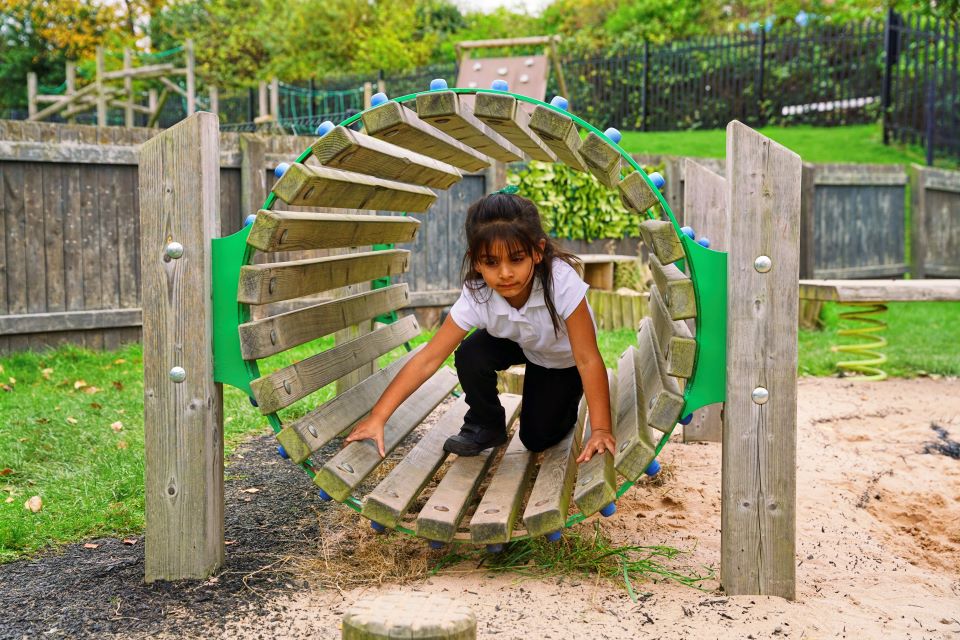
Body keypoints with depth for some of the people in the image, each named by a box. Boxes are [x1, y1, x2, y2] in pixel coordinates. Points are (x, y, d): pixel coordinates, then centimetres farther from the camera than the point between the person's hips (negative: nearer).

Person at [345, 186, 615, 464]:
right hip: (518, 343, 2)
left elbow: (588, 360, -37)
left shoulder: (562, 282, -42)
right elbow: (428, 359, -32)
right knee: (470, 355, -27)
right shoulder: (476, 297, -33)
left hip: (564, 357, -2)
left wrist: (601, 430, -42)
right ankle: (485, 426, 0)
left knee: (538, 437, -8)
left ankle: (564, 404, 26)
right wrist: (377, 417, -38)